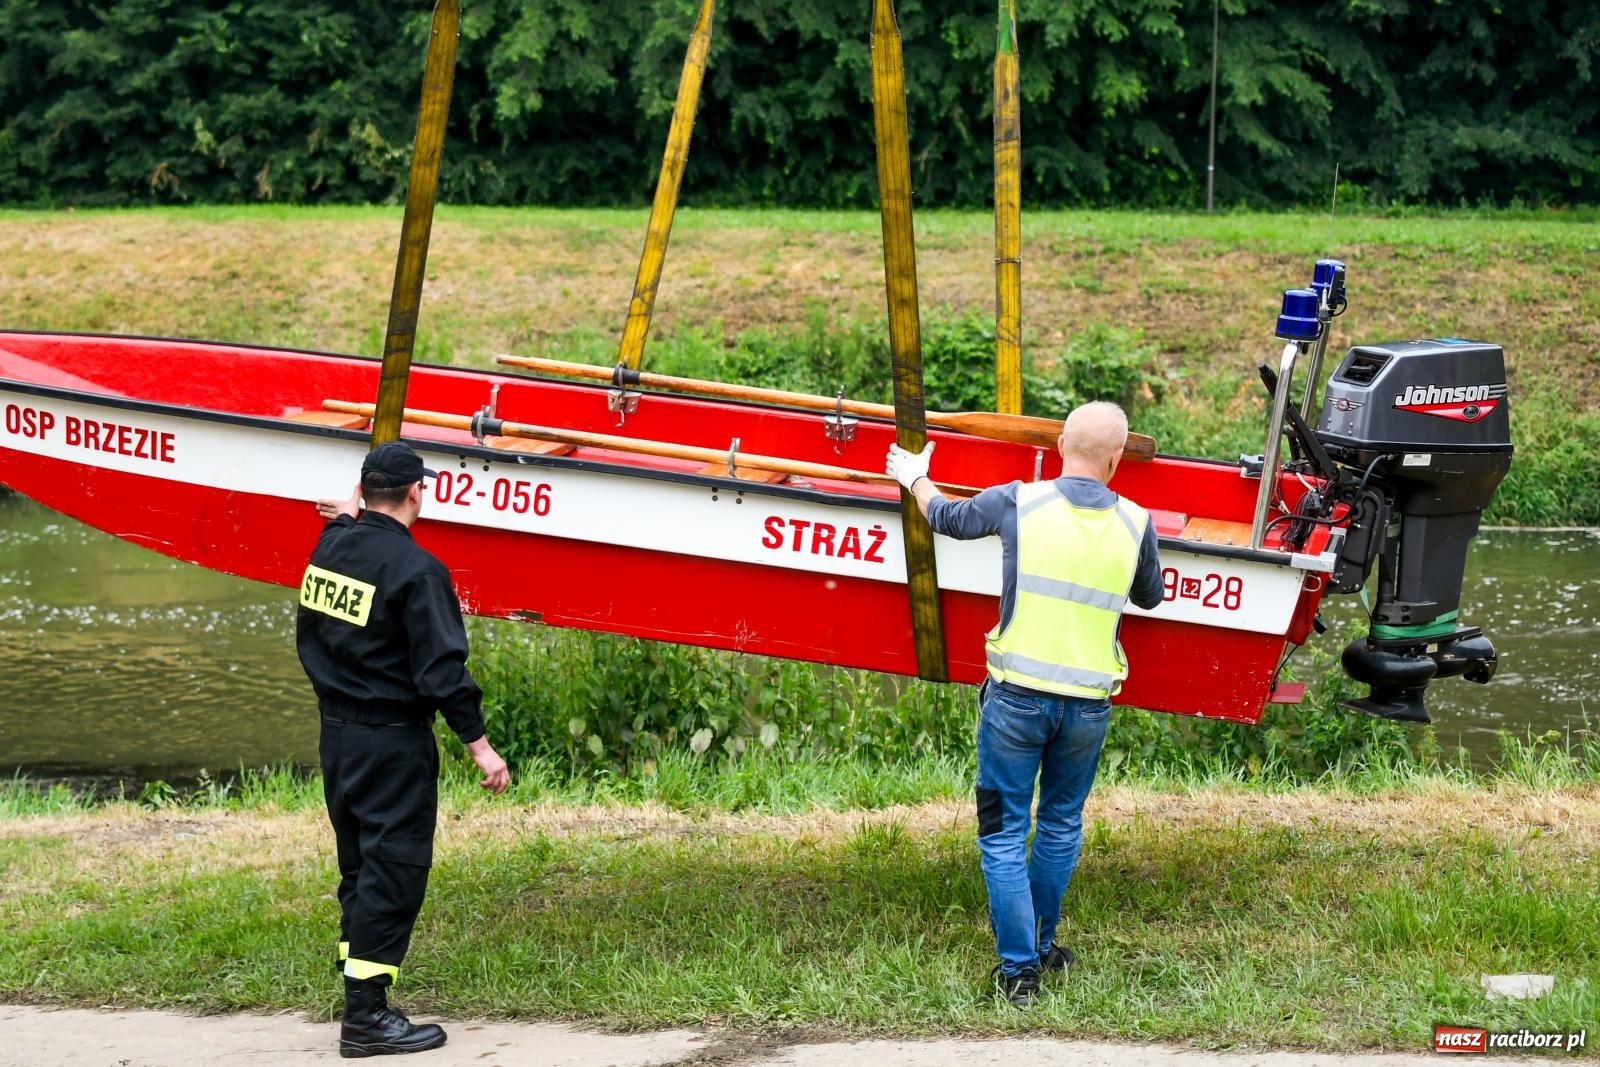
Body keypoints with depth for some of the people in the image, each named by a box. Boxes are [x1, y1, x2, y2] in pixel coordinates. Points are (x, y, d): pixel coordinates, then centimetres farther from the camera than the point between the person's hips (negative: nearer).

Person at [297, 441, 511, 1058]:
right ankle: (366, 1018, -2)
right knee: (393, 870, -3)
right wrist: (479, 745, -13)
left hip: (337, 731, 8)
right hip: (393, 742, -8)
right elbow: (442, 670, -20)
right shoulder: (415, 569, -19)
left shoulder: (331, 548, 3)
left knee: (360, 867, 15)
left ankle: (362, 1003, 21)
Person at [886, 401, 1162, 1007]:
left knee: (1004, 833, 5)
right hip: (1088, 702, 2)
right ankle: (1042, 948, 31)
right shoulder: (1135, 524, -1)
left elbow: (947, 518, 13)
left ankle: (1018, 969, 2)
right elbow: (1150, 598, 18)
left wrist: (914, 480, 33)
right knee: (1062, 826, 20)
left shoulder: (1017, 502, -7)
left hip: (1017, 694, -2)